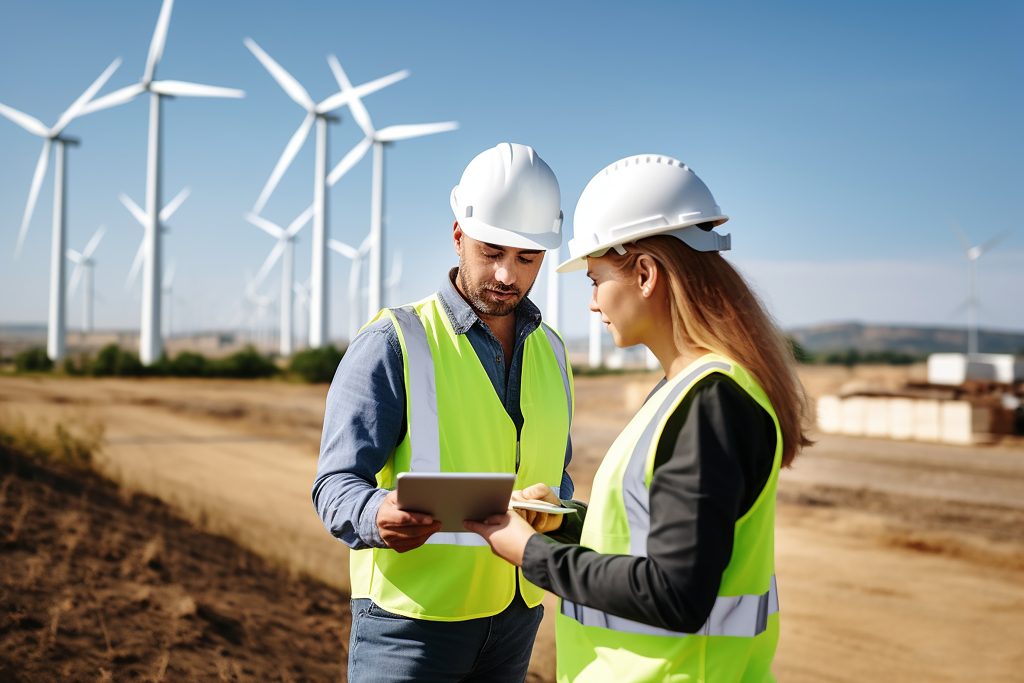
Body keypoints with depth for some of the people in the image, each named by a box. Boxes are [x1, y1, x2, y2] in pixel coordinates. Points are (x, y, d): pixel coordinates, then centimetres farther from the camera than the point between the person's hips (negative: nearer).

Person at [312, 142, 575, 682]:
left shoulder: (549, 350, 9)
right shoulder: (393, 343, -9)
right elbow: (337, 484, -14)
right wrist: (376, 515, -36)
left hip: (517, 615, 5)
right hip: (412, 615, -5)